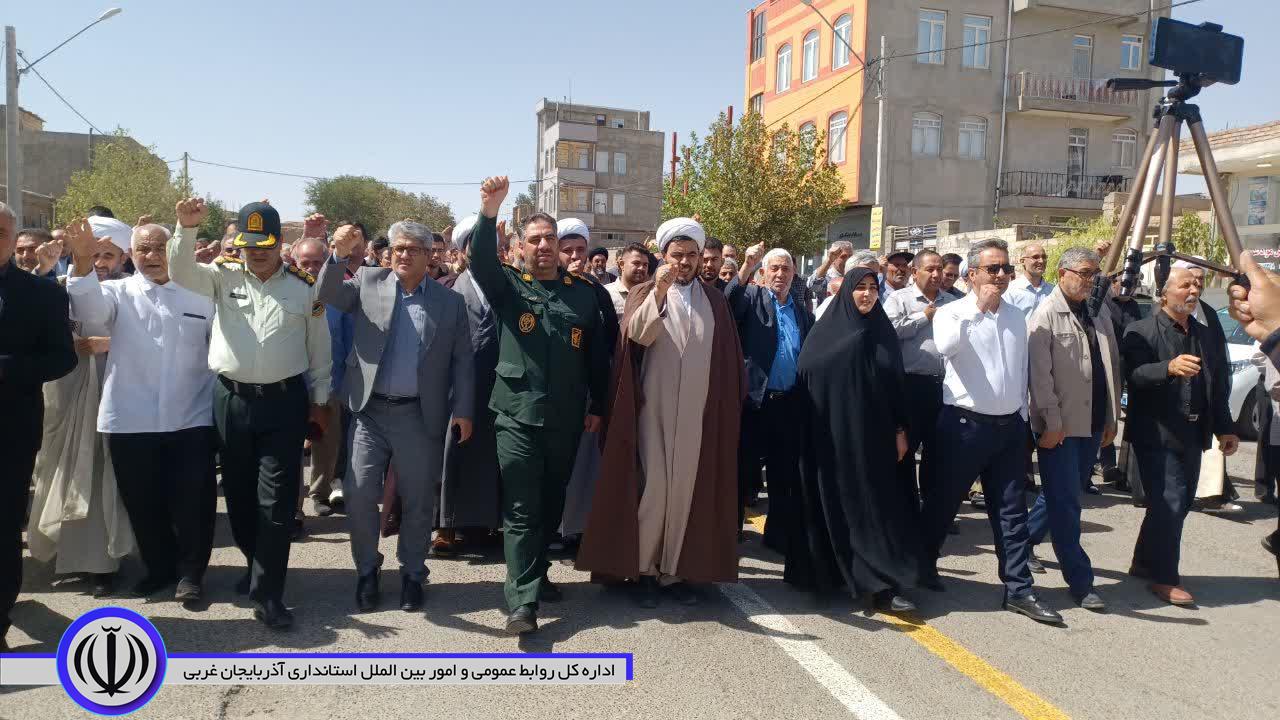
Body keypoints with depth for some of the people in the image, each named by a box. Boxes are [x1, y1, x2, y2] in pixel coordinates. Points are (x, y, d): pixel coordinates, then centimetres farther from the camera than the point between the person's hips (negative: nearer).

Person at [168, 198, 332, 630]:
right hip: (231, 400, 2)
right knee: (238, 494, 14)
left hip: (284, 402, -2)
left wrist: (319, 401, 10)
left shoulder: (304, 287, 2)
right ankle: (258, 566, 37)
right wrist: (187, 229, -27)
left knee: (276, 501, -3)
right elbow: (180, 273, -13)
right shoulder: (223, 277, 5)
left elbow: (319, 350, 8)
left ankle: (266, 595, 6)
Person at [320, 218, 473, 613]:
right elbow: (327, 295, -7)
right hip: (370, 410, 1)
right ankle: (367, 569, 22)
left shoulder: (450, 302, 4)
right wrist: (340, 255, -22)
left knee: (417, 500, 8)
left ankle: (412, 574, 26)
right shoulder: (369, 281, 6)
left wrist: (462, 409, -4)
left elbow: (462, 361, 4)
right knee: (359, 494, 0)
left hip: (421, 415, 0)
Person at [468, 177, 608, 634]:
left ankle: (535, 574, 34)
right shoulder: (508, 285, 3)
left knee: (551, 505, 15)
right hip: (518, 414, -3)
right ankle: (522, 601, -3)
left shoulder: (583, 294, 9)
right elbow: (481, 262, -18)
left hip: (566, 419, 3)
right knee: (521, 509, -4)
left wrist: (597, 406, 10)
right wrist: (489, 213, -32)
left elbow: (598, 354, 11)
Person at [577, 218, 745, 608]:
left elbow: (728, 354, 11)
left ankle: (674, 569, 13)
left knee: (685, 488, 4)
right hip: (655, 407, -2)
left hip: (698, 410, 2)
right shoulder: (645, 293, 5)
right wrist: (659, 292, -25)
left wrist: (731, 403, 7)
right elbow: (636, 334, -14)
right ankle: (643, 567, 8)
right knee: (652, 486, -5)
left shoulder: (714, 299, 11)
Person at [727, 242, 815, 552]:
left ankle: (778, 533, 24)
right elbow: (728, 303, -19)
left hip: (790, 402, 4)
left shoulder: (803, 311, 15)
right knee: (744, 469, 3)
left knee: (785, 473, 11)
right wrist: (746, 267, -28)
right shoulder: (752, 297, 4)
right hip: (754, 399, -4)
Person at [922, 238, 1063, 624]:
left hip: (1009, 426, 5)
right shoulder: (953, 312, -7)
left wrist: (1022, 417, 18)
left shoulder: (1016, 317, 10)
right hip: (965, 424, -5)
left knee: (1011, 511, 7)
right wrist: (978, 308, -27)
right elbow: (944, 345, -31)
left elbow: (1021, 372, 18)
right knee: (943, 502, 8)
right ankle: (924, 565, 28)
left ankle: (1019, 589, 14)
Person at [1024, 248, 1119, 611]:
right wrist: (1052, 423, -16)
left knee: (1063, 496, 16)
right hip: (1059, 425, -7)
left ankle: (1024, 539, 36)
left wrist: (1112, 417, 12)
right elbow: (1040, 374, -13)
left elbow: (1112, 366, 15)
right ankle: (1080, 582, 5)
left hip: (1092, 423, 7)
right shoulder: (1046, 315, -9)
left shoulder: (1100, 313, 11)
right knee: (1066, 502, -2)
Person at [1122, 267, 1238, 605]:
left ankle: (1144, 563, 27)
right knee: (1169, 503, -8)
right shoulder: (1141, 331, -7)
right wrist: (1169, 367, -41)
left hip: (1191, 435, 8)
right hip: (1156, 434, -8)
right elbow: (1135, 374, -23)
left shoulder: (1203, 334, 16)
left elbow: (1216, 384, 19)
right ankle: (1164, 578, 3)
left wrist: (1224, 428, 16)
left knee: (1181, 503, 12)